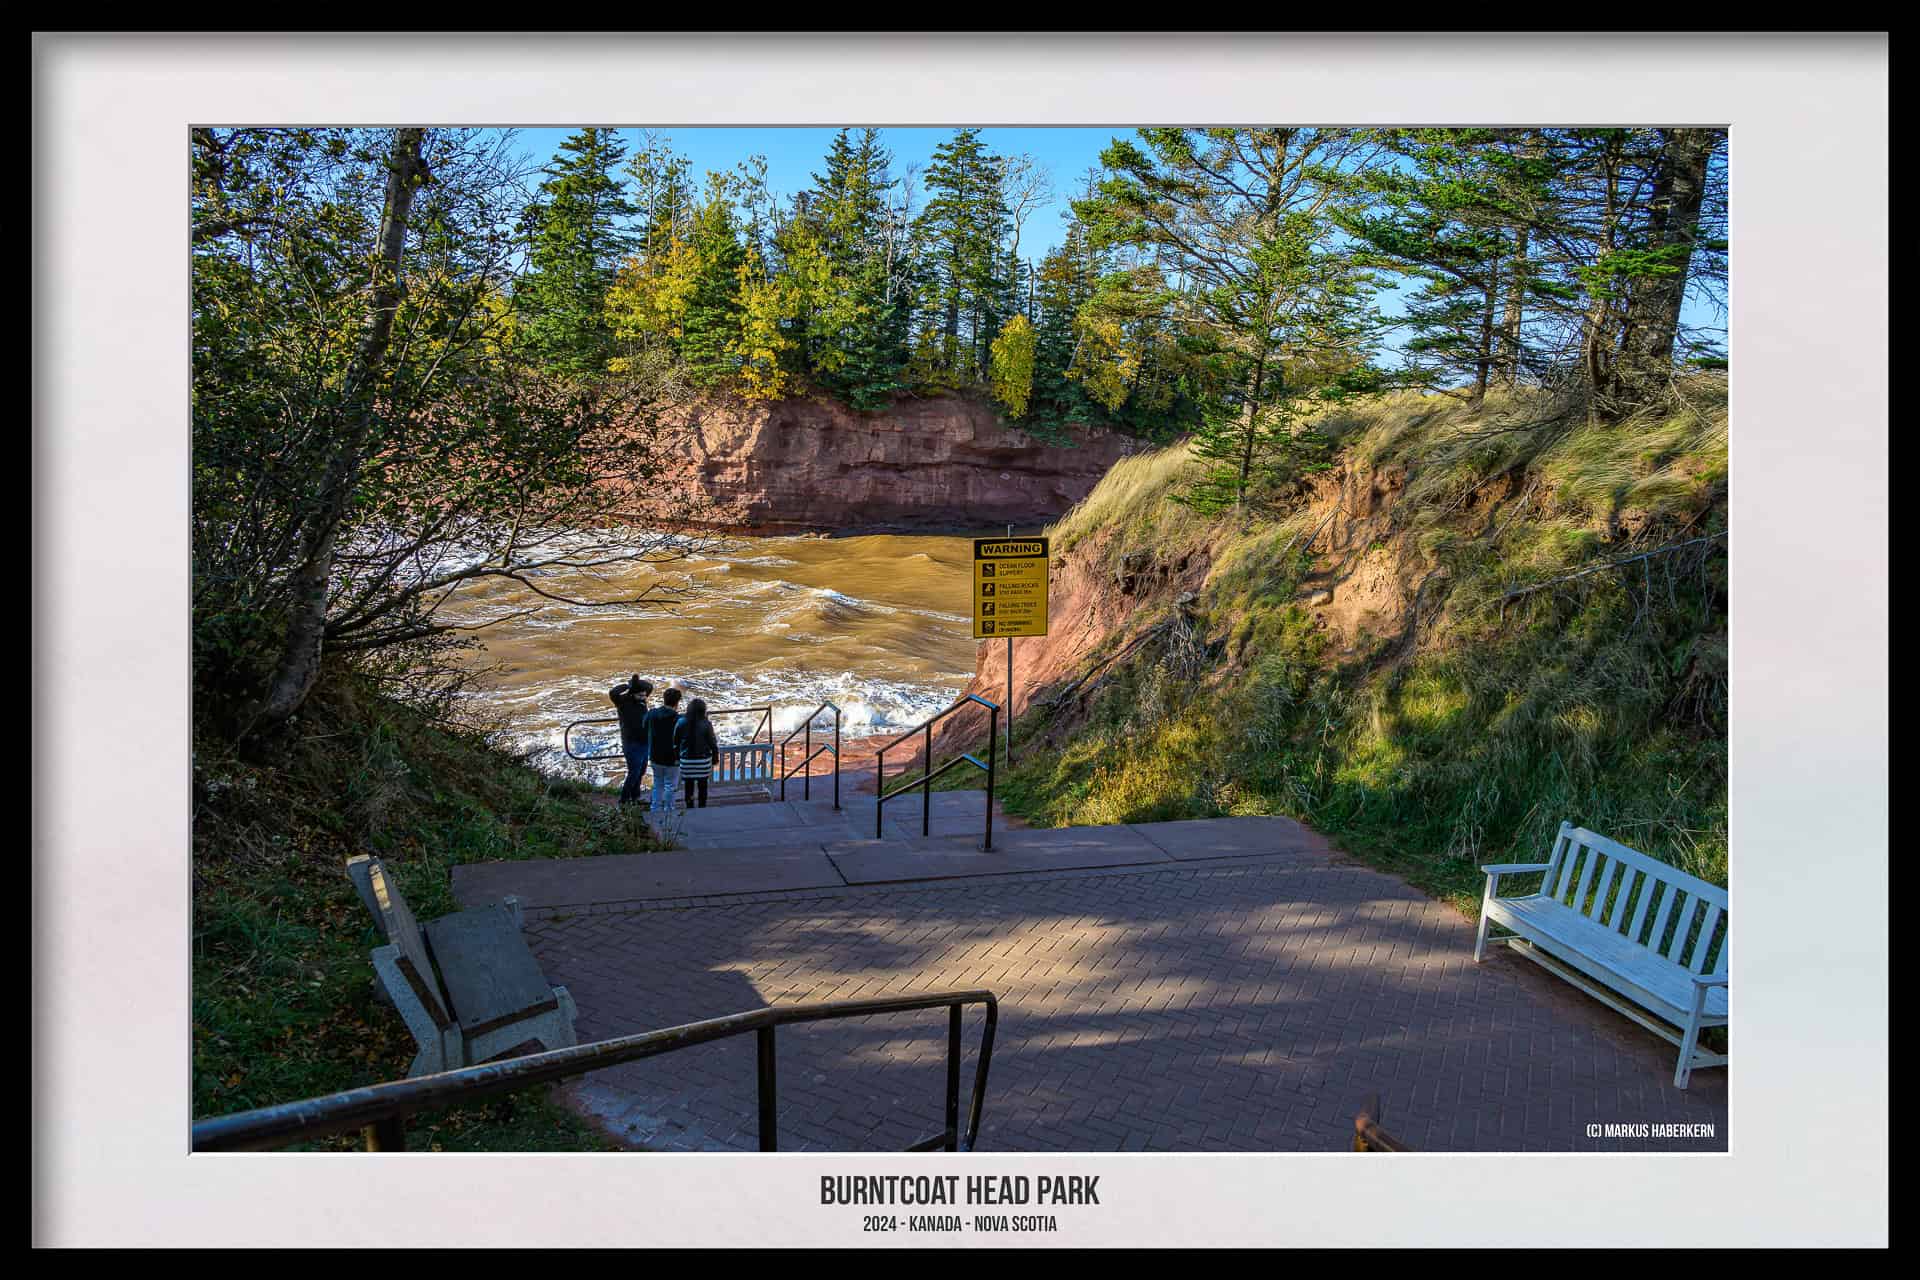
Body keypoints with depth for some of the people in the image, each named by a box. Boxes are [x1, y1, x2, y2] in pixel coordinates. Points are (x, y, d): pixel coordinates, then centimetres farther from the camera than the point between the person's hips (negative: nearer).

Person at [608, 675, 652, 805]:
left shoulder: (641, 700, 6)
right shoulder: (624, 701, -12)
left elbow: (650, 687, 19)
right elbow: (612, 693, -30)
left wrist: (637, 682, 1)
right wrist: (628, 686, -18)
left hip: (644, 743, 7)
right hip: (632, 744, -7)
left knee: (641, 772, 16)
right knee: (634, 773, -7)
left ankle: (635, 797, 29)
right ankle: (624, 800, 2)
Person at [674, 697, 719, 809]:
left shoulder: (681, 723, -7)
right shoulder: (706, 724, -13)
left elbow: (676, 742, -1)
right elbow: (713, 743, -6)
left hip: (686, 760, 1)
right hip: (703, 760, -1)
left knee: (689, 786, 12)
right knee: (702, 786, 13)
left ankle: (689, 808, 17)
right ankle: (702, 807, 20)